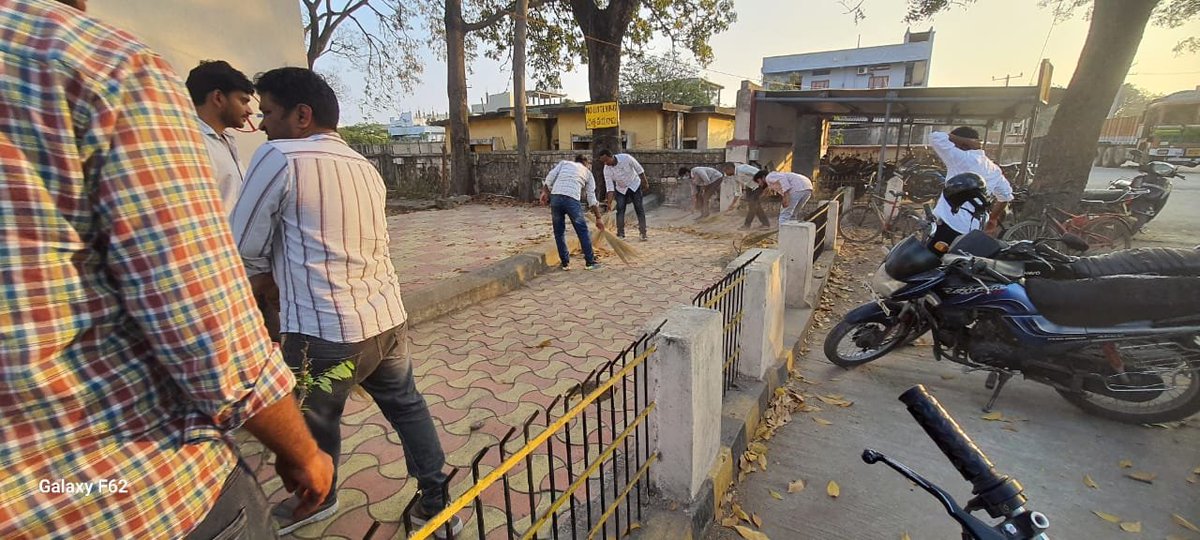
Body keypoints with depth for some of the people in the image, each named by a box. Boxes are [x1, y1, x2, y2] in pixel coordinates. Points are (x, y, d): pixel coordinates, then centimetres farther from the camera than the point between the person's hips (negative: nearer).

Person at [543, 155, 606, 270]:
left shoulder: (564, 163, 27)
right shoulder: (588, 173, 24)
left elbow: (550, 177, 9)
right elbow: (592, 198, 22)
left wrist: (545, 192, 8)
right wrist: (598, 218, 24)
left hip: (555, 197, 2)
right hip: (571, 199, -2)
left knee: (559, 231, 14)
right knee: (582, 230, 11)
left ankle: (565, 262, 19)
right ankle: (590, 262, 16)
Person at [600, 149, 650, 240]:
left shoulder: (626, 158, -27)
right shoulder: (607, 169, -20)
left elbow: (639, 169, -14)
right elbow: (609, 187, -18)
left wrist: (645, 182, -7)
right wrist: (609, 202, -25)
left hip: (635, 186, -2)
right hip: (621, 189, 2)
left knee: (639, 209, -2)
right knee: (620, 210, -4)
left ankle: (643, 233, 3)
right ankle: (620, 234, 3)